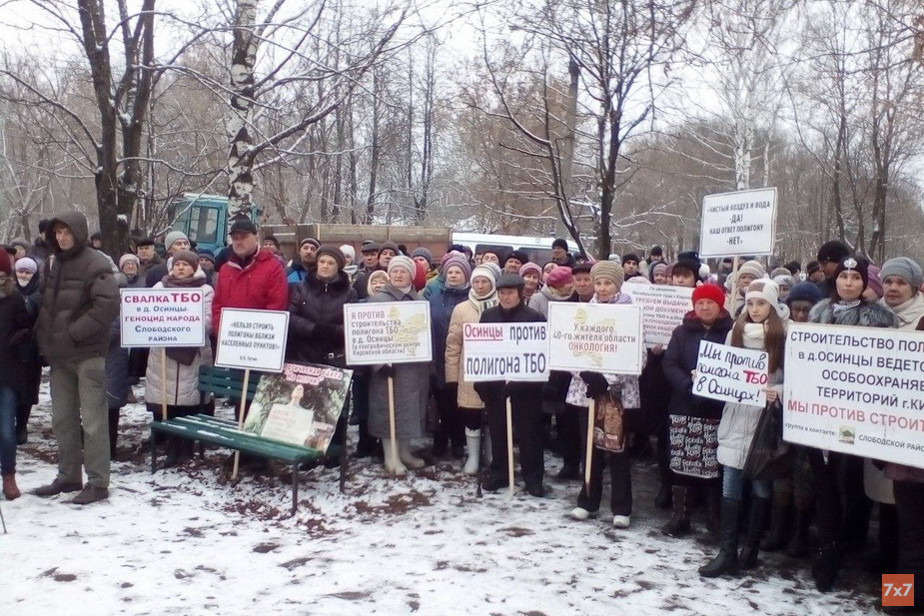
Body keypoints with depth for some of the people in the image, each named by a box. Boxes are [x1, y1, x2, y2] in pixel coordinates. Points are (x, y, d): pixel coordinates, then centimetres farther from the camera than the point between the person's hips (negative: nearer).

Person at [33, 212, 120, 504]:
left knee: (93, 420, -3)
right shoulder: (53, 263, 13)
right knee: (63, 419, 14)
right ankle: (68, 476, 25)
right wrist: (45, 338, 10)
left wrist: (74, 332, -18)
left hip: (88, 354, -8)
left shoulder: (95, 264, -10)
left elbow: (109, 304, -19)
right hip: (59, 355, 8)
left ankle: (98, 482, 3)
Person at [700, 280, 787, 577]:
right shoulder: (735, 333, 9)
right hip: (735, 417, 4)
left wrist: (778, 392, -23)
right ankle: (727, 553, 5)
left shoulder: (783, 337, -5)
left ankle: (750, 550, 18)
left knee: (761, 487, 7)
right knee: (730, 487, 2)